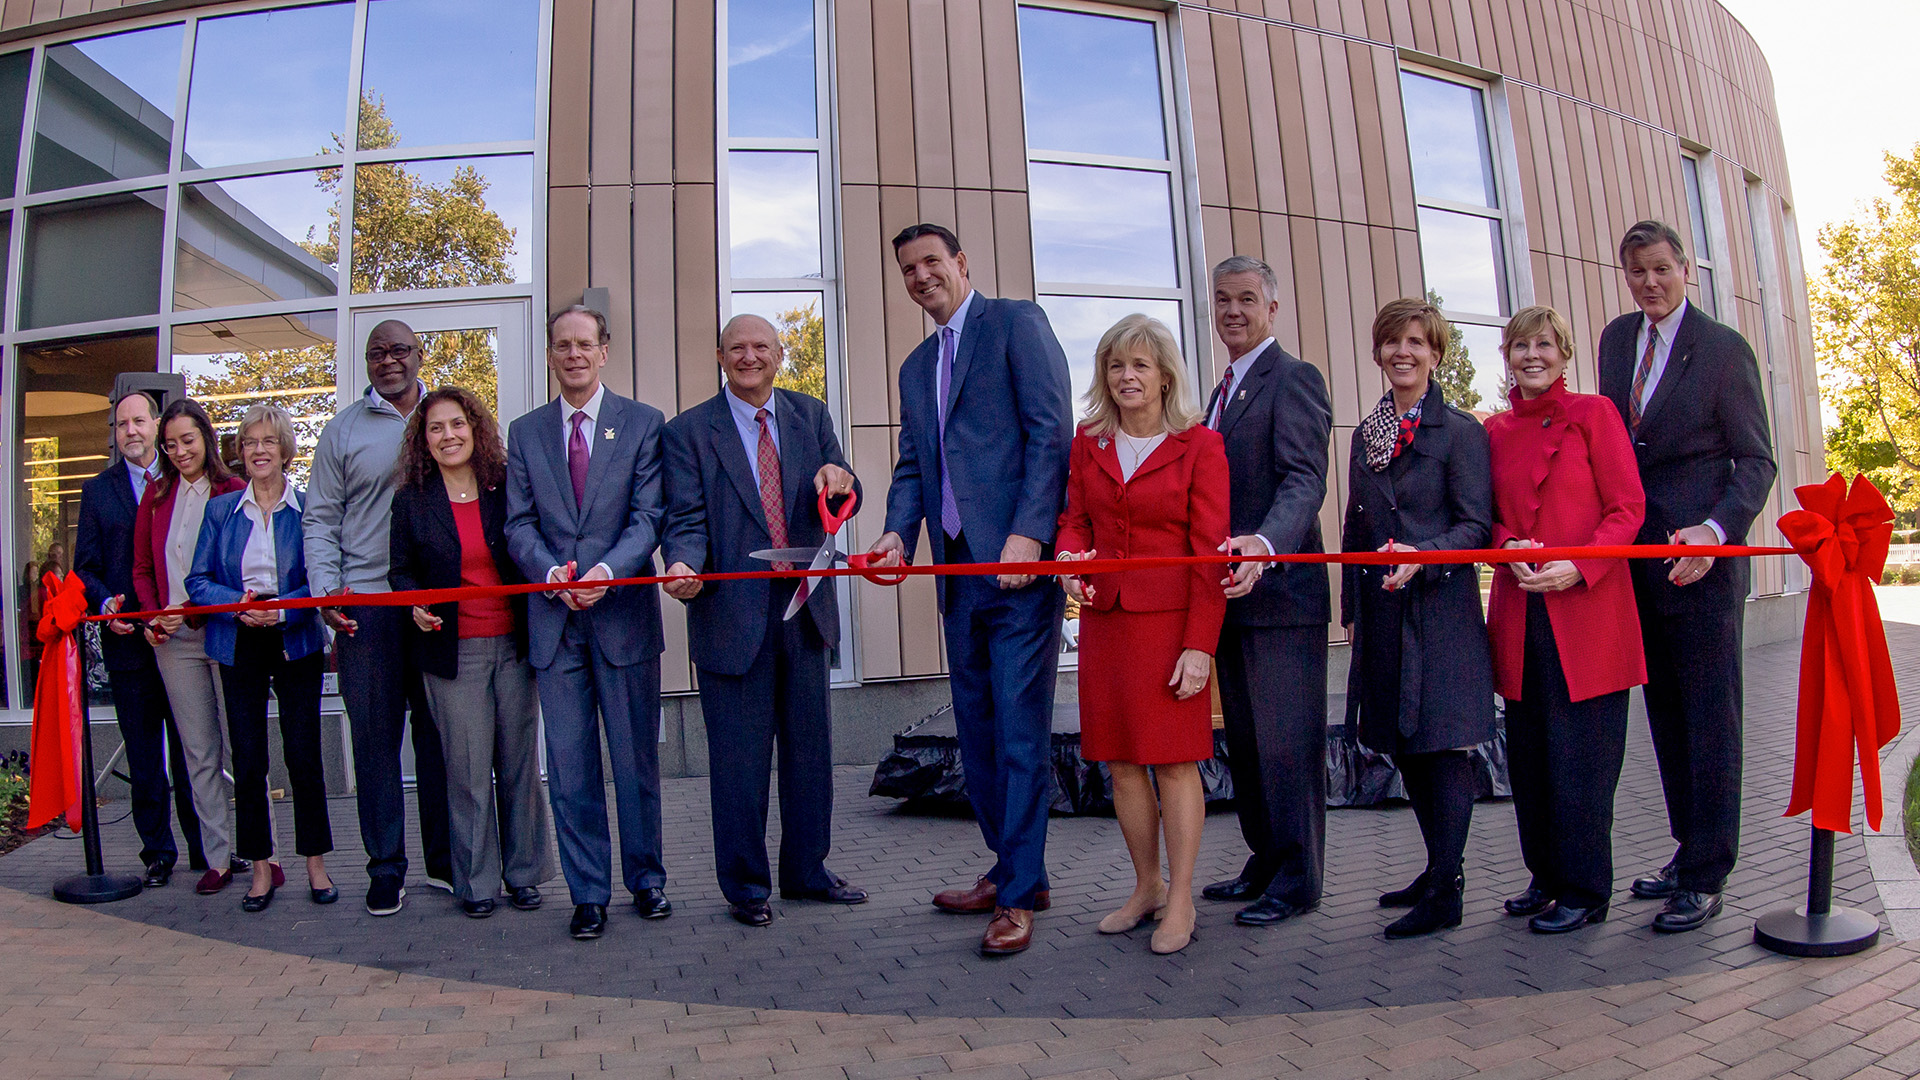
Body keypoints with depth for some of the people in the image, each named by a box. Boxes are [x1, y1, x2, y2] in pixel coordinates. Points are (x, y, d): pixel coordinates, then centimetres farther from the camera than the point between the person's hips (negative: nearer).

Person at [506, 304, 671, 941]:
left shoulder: (642, 423, 4)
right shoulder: (525, 433, 11)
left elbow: (648, 515, -4)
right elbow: (519, 525, 5)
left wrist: (607, 570, -21)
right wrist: (554, 575, -14)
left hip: (624, 612, -2)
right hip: (554, 620, 2)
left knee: (636, 759, 8)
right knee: (569, 765, 6)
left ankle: (645, 878, 24)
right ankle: (588, 894, 18)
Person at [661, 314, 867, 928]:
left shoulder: (811, 416, 11)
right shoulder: (689, 430, 1)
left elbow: (842, 504, 6)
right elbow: (686, 519, -6)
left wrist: (841, 480, -18)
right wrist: (682, 564, -27)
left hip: (806, 607, 4)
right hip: (733, 612, -4)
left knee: (810, 747, 13)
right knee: (739, 756, 3)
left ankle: (807, 872, 30)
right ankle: (745, 886, 21)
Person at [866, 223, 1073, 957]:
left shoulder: (1016, 322, 1)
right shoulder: (916, 367, 23)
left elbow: (1051, 433, -9)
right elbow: (911, 466, 18)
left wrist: (1028, 535, -19)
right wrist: (898, 536, -2)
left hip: (1020, 562, -8)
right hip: (960, 566, 8)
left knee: (1019, 726, -5)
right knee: (976, 726, 12)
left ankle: (1019, 892, 5)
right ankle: (1010, 869, 26)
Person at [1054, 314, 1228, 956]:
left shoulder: (1199, 445, -3)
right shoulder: (1089, 442, 10)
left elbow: (1210, 553, -6)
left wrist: (1200, 643, -13)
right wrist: (1068, 555, -12)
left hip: (1170, 619, -4)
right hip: (1104, 617, 4)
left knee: (1174, 759, 0)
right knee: (1121, 762, 9)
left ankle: (1180, 901, 14)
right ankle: (1146, 887, 25)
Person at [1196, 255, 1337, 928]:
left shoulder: (1294, 379, -8)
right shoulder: (1222, 393, 21)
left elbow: (1305, 480, -21)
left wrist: (1263, 544, -39)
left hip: (1282, 593, -9)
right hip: (1233, 596, 9)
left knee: (1287, 743, -1)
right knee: (1244, 741, 16)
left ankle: (1298, 879, 12)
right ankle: (1265, 860, 29)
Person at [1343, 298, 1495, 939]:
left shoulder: (1460, 431, -3)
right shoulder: (1365, 435, 14)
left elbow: (1476, 525, -7)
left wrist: (1421, 557, -24)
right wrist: (1353, 608, 14)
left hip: (1441, 610, -6)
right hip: (1383, 613, 6)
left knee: (1443, 744, -3)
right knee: (1405, 748, 12)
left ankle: (1445, 892, 5)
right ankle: (1440, 867, 27)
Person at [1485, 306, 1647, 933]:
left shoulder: (1593, 413, 1)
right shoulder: (1495, 430, 13)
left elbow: (1627, 509, -4)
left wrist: (1577, 566, -17)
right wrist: (1510, 547, -7)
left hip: (1587, 606, -4)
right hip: (1520, 612, 4)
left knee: (1581, 752, -2)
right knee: (1528, 751, 9)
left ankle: (1585, 892, 11)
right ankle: (1546, 877, 24)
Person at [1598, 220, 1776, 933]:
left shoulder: (1724, 349, -5)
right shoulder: (1616, 340, 11)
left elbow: (1756, 460, -6)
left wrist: (1716, 529, -22)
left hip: (1701, 555, -6)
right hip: (1639, 554, 6)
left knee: (1709, 716, -1)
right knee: (1665, 716, 12)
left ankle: (1706, 875, 6)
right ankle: (1689, 849, 25)